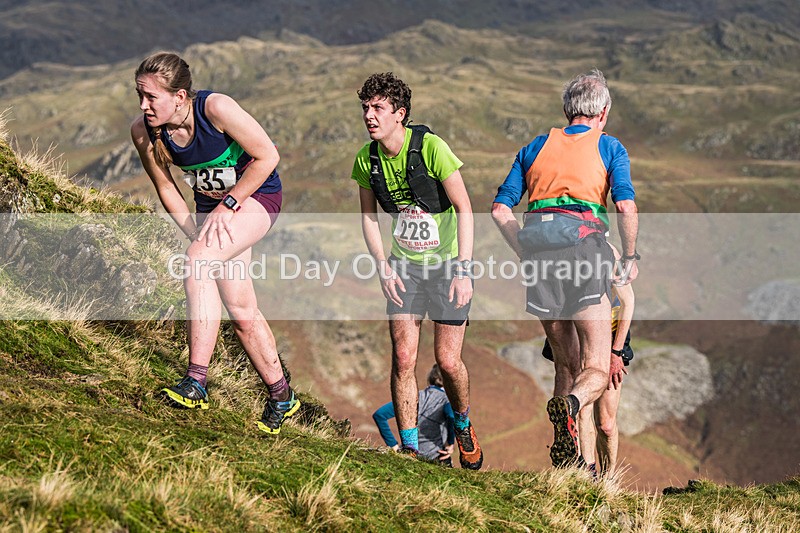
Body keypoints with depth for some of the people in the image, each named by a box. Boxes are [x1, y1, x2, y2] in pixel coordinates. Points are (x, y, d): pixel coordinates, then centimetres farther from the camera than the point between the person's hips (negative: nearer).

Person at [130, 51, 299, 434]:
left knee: (197, 261, -30)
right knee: (241, 312, 5)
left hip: (255, 196, -6)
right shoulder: (143, 131, -14)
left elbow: (267, 156, -20)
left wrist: (228, 205, -20)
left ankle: (196, 383, -31)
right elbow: (167, 190, 0)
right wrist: (197, 234, -9)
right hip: (213, 206, 6)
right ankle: (281, 397, 23)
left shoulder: (216, 108, -29)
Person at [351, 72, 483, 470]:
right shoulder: (367, 158, -6)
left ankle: (463, 425, 28)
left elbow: (464, 209, -15)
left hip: (447, 262, -3)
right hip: (404, 267, 3)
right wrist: (383, 266, -3)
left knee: (448, 361, -3)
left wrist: (464, 270, -19)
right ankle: (410, 448, 4)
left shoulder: (430, 146, -20)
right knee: (403, 358, -7)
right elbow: (368, 215, 9)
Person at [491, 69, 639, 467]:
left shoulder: (536, 147, 24)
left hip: (539, 245, 3)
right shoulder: (609, 147, 14)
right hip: (585, 247, -3)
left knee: (569, 366, 15)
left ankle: (576, 461, 4)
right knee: (596, 371, -2)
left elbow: (500, 210, 15)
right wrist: (630, 257, 10)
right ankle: (570, 405, -36)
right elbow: (626, 207, -2)